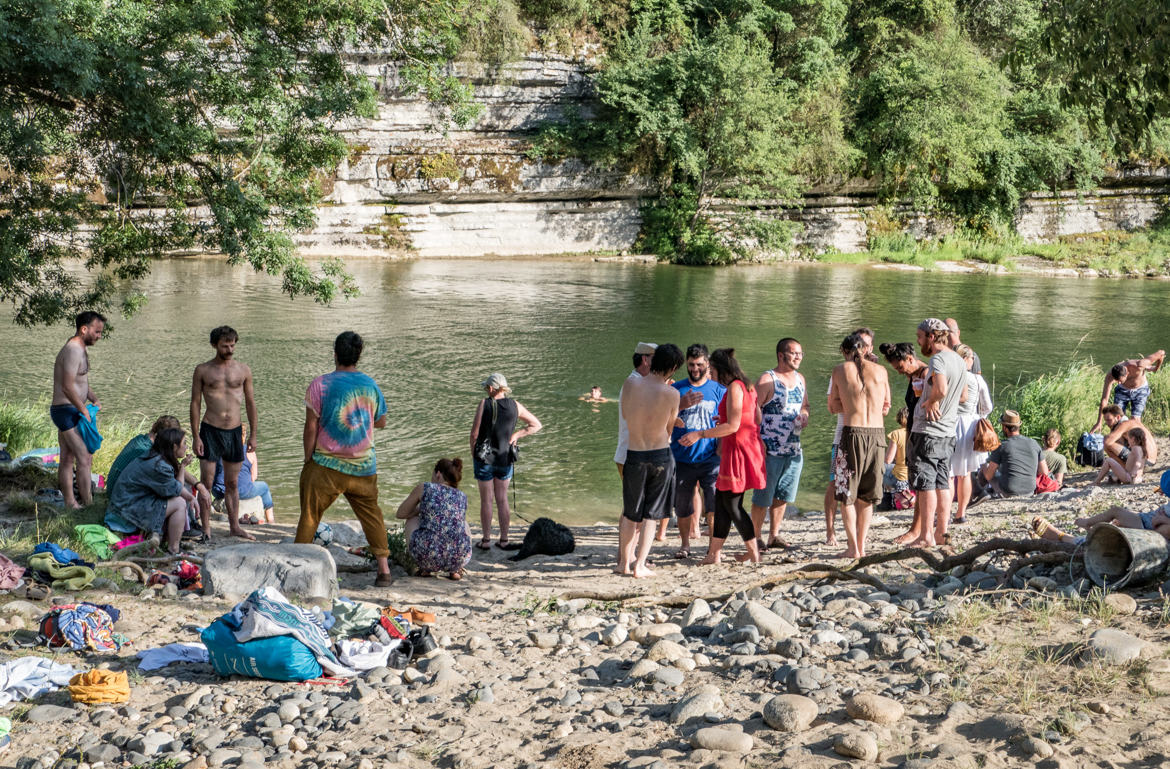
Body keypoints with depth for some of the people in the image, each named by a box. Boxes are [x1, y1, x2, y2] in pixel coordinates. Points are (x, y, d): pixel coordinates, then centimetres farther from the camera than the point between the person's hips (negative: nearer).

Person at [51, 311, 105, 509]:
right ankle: (88, 506, -9)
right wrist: (84, 410, -19)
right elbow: (67, 387, -25)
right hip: (68, 411, -11)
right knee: (85, 459, -10)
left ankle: (70, 504, 18)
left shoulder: (80, 350, 15)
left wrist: (95, 400, 9)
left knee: (67, 460, 13)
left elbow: (83, 382, 25)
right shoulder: (73, 350, -18)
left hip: (64, 411, 11)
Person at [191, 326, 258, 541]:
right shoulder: (203, 370, 0)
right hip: (210, 429, -2)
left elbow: (250, 402, 10)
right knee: (206, 483, -4)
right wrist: (196, 437, -7)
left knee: (232, 483, 9)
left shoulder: (243, 370, 6)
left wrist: (253, 435, 7)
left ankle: (234, 527, 15)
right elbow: (195, 403, 0)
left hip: (235, 431, 2)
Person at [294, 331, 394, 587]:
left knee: (310, 515, 5)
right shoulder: (371, 386, 2)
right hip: (364, 467, 3)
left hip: (326, 467, -3)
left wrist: (308, 460, 1)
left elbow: (311, 426, -8)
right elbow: (381, 422, 16)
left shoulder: (321, 384, -8)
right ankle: (384, 570, 10)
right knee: (371, 515, 12)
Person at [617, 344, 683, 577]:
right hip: (662, 456, -2)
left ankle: (624, 562, 24)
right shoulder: (671, 394, -12)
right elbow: (670, 426, 3)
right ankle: (639, 566, 6)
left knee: (630, 514, 16)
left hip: (634, 455, 2)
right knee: (651, 515, 9)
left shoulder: (630, 383, -7)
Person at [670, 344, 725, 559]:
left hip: (710, 458, -1)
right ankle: (685, 544, 26)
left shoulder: (719, 390, 6)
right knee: (682, 505, 9)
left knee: (715, 503, -10)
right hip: (682, 458, 1)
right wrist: (682, 405, -15)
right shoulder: (676, 389, 8)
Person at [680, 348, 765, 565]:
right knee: (721, 500, 10)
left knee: (732, 504, 0)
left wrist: (700, 434, -19)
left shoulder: (734, 388, -15)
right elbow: (757, 420, 17)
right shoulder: (747, 387, 13)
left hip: (738, 449, -10)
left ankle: (754, 553, 7)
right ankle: (714, 554, 11)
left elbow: (733, 426, -20)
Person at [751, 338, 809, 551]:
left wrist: (804, 416, 1)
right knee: (763, 497, -2)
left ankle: (774, 535, 22)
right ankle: (756, 537, 9)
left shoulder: (800, 379, 12)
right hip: (770, 450, -7)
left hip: (794, 449, 7)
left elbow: (805, 405, 25)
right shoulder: (767, 379, -10)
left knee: (783, 495, 13)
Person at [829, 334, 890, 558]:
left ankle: (853, 548, 1)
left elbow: (833, 407, 10)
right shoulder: (880, 370, 7)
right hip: (877, 434, 3)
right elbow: (885, 407, 16)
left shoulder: (840, 370, 3)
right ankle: (862, 546, 15)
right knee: (866, 495, 14)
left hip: (852, 432, -3)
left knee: (847, 495, 6)